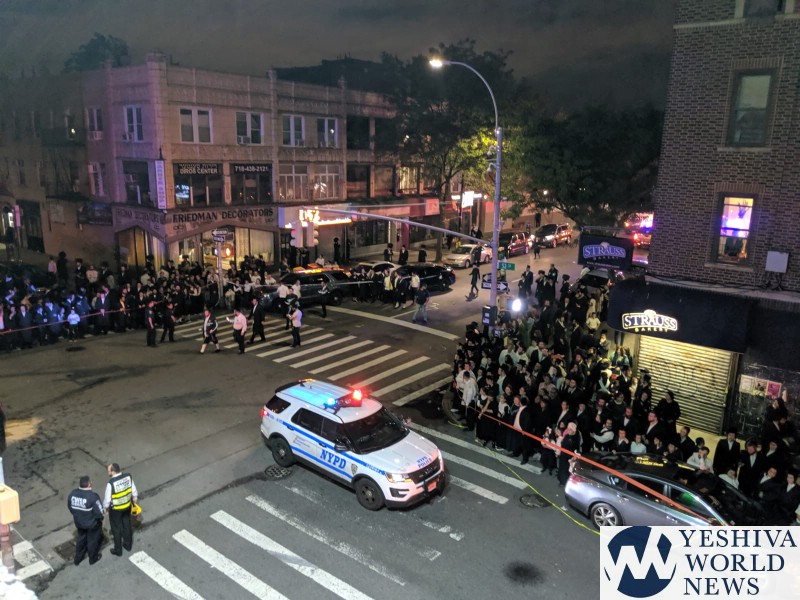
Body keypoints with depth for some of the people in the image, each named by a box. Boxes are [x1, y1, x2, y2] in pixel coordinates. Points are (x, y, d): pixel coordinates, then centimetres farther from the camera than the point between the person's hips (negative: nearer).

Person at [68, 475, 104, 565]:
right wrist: (100, 519, -2)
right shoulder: (92, 496, -33)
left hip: (79, 522, 5)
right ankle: (93, 558, 40)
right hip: (92, 523, -5)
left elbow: (70, 507, 2)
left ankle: (77, 559, 45)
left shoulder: (72, 494, -16)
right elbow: (99, 511, -24)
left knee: (81, 539, 29)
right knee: (93, 540, 19)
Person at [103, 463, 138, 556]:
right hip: (127, 506, 5)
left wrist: (106, 508, 0)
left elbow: (107, 499, -19)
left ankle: (118, 550, 34)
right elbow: (134, 491, -3)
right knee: (126, 525, 25)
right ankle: (128, 545, 43)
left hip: (115, 509, -5)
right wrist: (134, 499, 14)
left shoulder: (111, 483, -32)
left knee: (116, 529, 17)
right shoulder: (128, 476, -17)